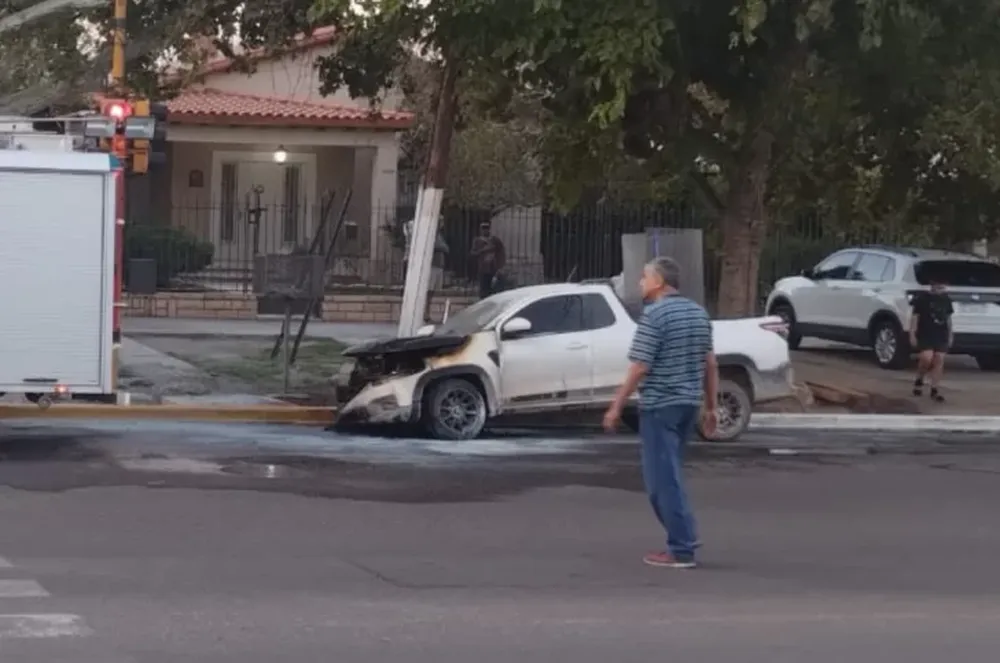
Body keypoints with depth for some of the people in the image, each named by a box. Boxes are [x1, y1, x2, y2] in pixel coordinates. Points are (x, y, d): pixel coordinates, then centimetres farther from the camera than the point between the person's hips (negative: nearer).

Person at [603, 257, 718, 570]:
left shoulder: (654, 315, -14)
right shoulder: (698, 313, 11)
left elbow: (639, 368, -17)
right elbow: (710, 364, 13)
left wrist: (616, 407, -11)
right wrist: (710, 407, 18)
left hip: (659, 406, -8)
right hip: (688, 403, 8)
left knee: (663, 478, -3)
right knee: (668, 475, 18)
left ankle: (682, 549, -4)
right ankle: (682, 540, 20)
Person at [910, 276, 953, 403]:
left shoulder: (946, 299, 11)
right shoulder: (922, 298, -5)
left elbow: (948, 318, 18)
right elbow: (915, 316, -4)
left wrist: (950, 334, 16)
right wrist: (912, 334, -9)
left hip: (941, 336, 5)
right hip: (925, 335, -5)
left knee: (939, 360, -2)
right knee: (927, 358, -20)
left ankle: (934, 391, 4)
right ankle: (919, 380, 8)